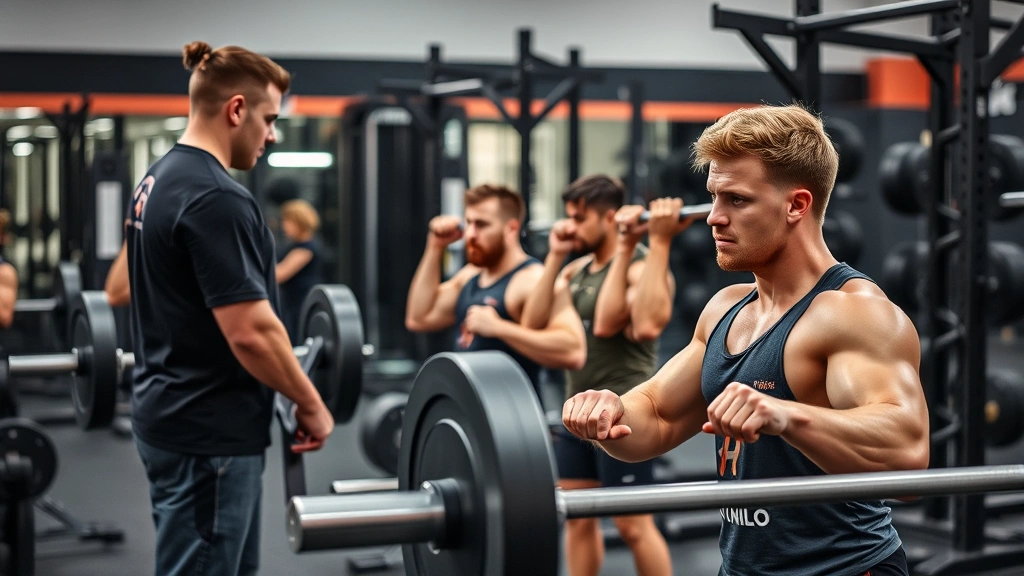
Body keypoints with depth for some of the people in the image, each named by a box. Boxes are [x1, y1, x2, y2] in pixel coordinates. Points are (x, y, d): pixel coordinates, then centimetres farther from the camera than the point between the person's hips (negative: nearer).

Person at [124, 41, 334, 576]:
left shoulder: (158, 181, 12)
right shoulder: (215, 197, -20)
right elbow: (250, 332, -24)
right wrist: (310, 404, -10)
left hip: (172, 413, 11)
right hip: (208, 432, -10)